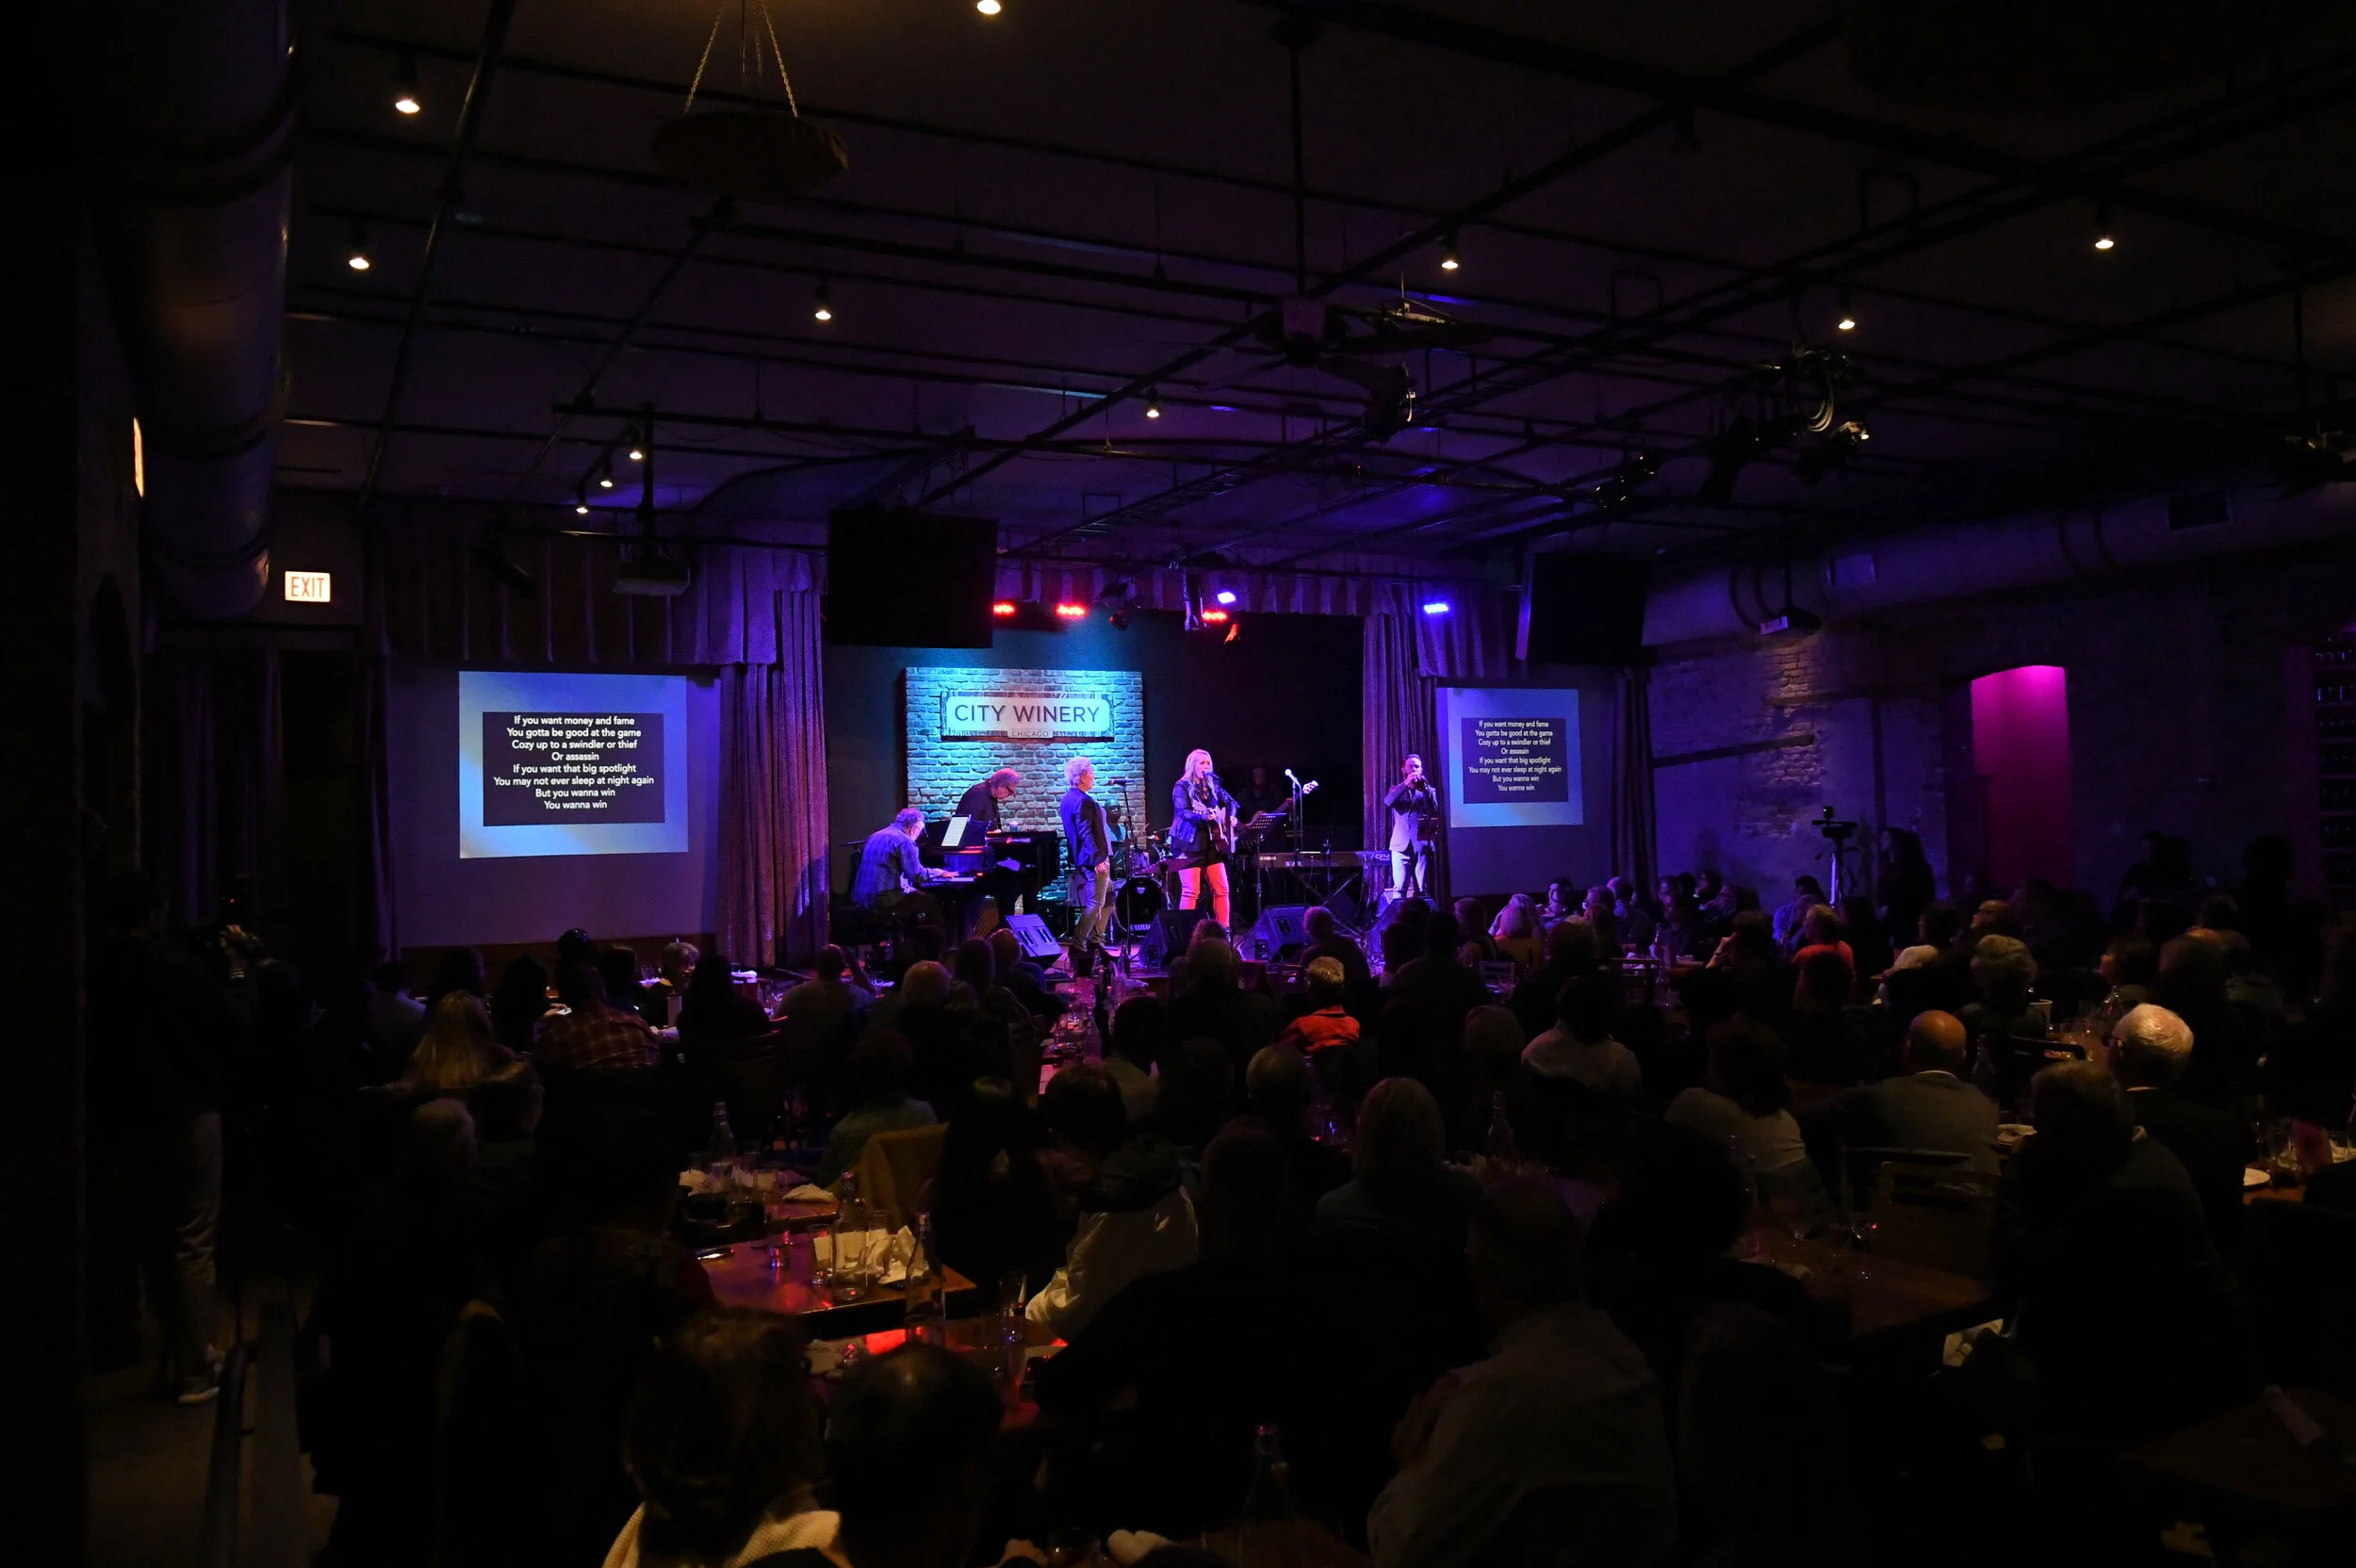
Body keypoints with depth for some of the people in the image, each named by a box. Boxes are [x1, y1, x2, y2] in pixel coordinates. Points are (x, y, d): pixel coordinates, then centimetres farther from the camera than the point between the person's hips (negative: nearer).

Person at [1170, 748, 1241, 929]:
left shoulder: (1212, 785, 14)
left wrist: (1231, 817, 6)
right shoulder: (1182, 786, -4)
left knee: (1222, 889, 4)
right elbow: (1183, 812, -17)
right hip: (1190, 845, -6)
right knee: (1191, 892, -10)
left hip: (1212, 844, 6)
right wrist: (1203, 816, -34)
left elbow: (1230, 802, 27)